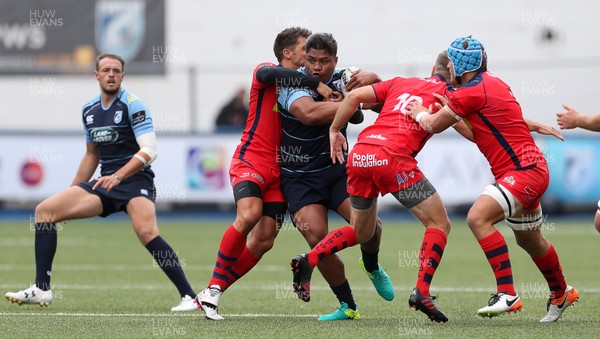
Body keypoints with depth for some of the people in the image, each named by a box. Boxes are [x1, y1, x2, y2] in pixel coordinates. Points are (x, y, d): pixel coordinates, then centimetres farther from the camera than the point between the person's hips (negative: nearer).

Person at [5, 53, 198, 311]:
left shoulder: (132, 105, -9)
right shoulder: (89, 110, 12)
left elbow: (149, 150, -18)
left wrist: (117, 177, -29)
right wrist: (71, 194, 24)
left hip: (134, 181, -7)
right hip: (105, 183, 7)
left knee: (146, 231, -34)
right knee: (45, 210, -3)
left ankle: (190, 297, -30)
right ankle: (41, 290, -4)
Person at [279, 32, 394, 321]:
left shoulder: (341, 79, -3)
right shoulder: (292, 83, -16)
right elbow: (309, 113, -36)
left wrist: (371, 79, -15)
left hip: (337, 169, 3)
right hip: (298, 176, -3)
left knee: (368, 224, -17)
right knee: (317, 238, -19)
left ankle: (372, 267, 20)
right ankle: (347, 306, -2)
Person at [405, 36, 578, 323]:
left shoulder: (471, 91, -15)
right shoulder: (492, 83, 13)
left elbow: (433, 125, -3)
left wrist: (419, 113, 17)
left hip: (523, 169, -10)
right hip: (530, 168, 10)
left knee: (478, 218, -24)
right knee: (529, 240, 24)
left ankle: (507, 294, -28)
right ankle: (561, 294, 45)